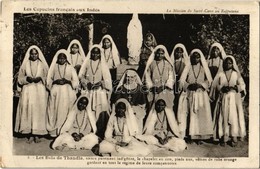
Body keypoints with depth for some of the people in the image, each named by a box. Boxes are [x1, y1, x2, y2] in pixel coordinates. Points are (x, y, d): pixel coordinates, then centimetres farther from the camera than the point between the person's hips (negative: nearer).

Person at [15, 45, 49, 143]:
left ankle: (37, 134, -1)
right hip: (28, 90, 1)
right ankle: (30, 134, -3)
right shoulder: (25, 64, 10)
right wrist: (27, 78, -9)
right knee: (28, 109, -8)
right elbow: (20, 78, 10)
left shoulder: (42, 64, 9)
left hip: (40, 90, 0)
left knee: (39, 110, -8)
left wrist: (40, 78, -10)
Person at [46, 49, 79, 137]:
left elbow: (75, 81, 4)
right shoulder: (54, 67, 12)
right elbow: (49, 79, 10)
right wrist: (56, 81, -3)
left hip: (67, 91, -1)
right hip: (56, 90, 1)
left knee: (65, 110, -6)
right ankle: (54, 130, -2)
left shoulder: (70, 68, 9)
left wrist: (67, 81, -7)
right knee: (55, 110, -5)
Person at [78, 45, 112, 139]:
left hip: (100, 90, -1)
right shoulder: (87, 62, 10)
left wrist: (100, 83, -11)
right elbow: (80, 75, 6)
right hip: (88, 91, 1)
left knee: (101, 109, -12)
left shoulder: (103, 64, 8)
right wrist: (87, 83, -7)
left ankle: (100, 133, -9)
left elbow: (107, 79, 4)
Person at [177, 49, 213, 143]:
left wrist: (200, 85, -11)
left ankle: (200, 136, -4)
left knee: (201, 114, -6)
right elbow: (182, 81, 4)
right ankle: (190, 136, -4)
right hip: (190, 94, 0)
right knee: (191, 114, -6)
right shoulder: (188, 67, 9)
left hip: (201, 94, 0)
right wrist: (190, 85, -12)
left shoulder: (203, 68, 10)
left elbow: (209, 80, 5)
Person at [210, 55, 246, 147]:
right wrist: (223, 88, -12)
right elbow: (215, 85, 4)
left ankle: (234, 137, -4)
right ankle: (224, 138, -1)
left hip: (234, 98, 0)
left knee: (234, 117, -7)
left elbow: (242, 85, 6)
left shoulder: (236, 74, 6)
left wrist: (235, 87, -11)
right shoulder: (220, 74, 7)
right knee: (224, 117, -4)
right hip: (223, 98, 0)